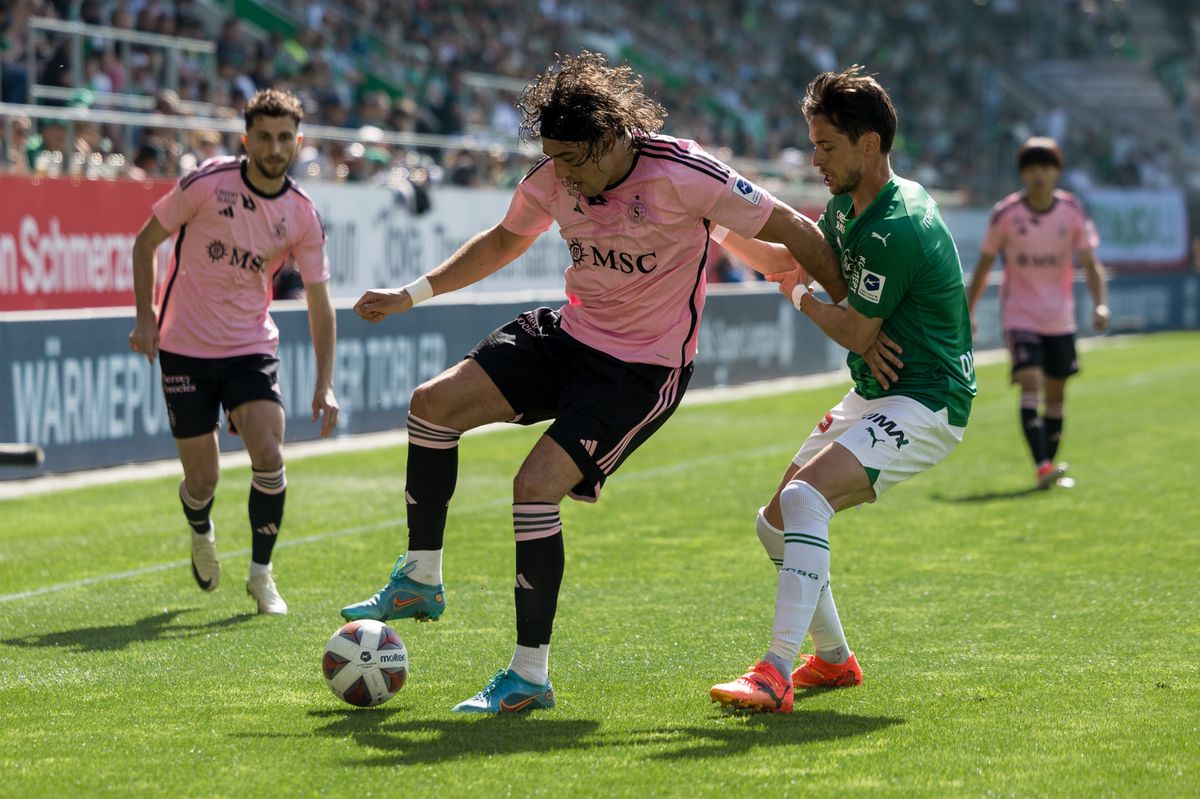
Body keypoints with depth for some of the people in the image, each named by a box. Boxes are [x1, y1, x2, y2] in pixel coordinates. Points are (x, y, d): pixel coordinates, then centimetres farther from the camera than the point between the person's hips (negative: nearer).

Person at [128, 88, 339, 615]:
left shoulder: (302, 216, -4)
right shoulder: (208, 184, -11)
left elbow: (319, 303, 2)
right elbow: (146, 241, 1)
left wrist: (325, 384, -5)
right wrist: (145, 316, -7)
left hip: (252, 348, 2)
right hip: (186, 349, -2)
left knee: (269, 456, -17)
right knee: (202, 479, -2)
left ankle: (261, 573, 3)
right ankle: (201, 534, 36)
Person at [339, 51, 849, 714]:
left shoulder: (683, 175, -24)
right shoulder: (551, 181, -5)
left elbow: (794, 234, -16)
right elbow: (504, 241, 17)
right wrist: (412, 294, 15)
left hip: (644, 370, -6)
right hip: (568, 336, 7)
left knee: (536, 485, -22)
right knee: (433, 402, -8)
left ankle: (530, 677, -10)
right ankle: (419, 583, 8)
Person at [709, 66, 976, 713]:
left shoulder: (895, 229, -23)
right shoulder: (848, 209, 8)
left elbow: (857, 332, -17)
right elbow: (807, 252, 28)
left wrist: (802, 299, 2)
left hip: (924, 404, -10)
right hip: (873, 396, 10)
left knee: (804, 496, -30)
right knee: (776, 523, 13)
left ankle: (776, 674, -36)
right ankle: (832, 659, 29)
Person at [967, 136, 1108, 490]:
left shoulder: (1073, 212, -4)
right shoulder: (1005, 214, -8)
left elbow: (1090, 264, -3)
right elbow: (984, 264, 3)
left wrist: (1100, 304, -19)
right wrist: (968, 312, 5)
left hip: (1060, 319, 3)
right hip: (1020, 317, -3)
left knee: (1055, 394, 10)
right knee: (1031, 385, -19)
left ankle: (1050, 466, 23)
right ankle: (1042, 467, -28)